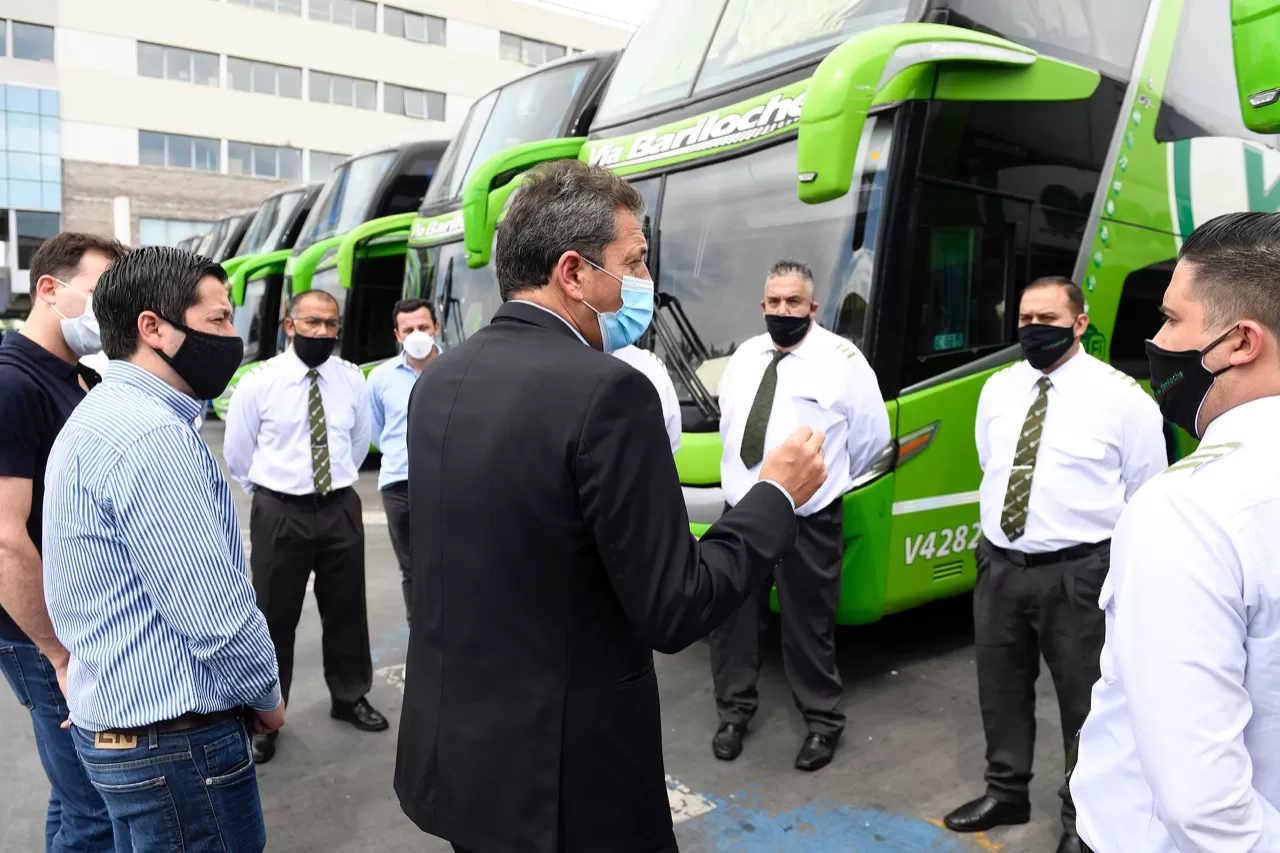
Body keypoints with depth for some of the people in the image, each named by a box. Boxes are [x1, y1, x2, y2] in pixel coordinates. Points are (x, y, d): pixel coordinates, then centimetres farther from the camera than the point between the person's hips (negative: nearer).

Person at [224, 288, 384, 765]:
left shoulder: (353, 380, 1)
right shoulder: (258, 382, -7)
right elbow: (237, 455, 3)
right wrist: (271, 491, 11)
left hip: (341, 510, 3)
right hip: (279, 514, -2)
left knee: (346, 611, 14)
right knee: (274, 617, 7)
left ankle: (349, 699, 34)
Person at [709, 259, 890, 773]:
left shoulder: (842, 358, -7)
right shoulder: (743, 357, 9)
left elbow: (873, 434, 0)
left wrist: (832, 481, 9)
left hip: (807, 521, -5)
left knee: (807, 626, 7)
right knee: (732, 618, 12)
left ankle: (822, 722, 28)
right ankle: (734, 711, 32)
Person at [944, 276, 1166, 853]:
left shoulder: (1121, 396, -8)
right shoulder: (997, 388, 7)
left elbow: (1146, 497, -2)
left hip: (1078, 573, -5)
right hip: (998, 566, 5)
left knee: (1085, 700, 10)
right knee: (1001, 688, 17)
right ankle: (1006, 793, 38)